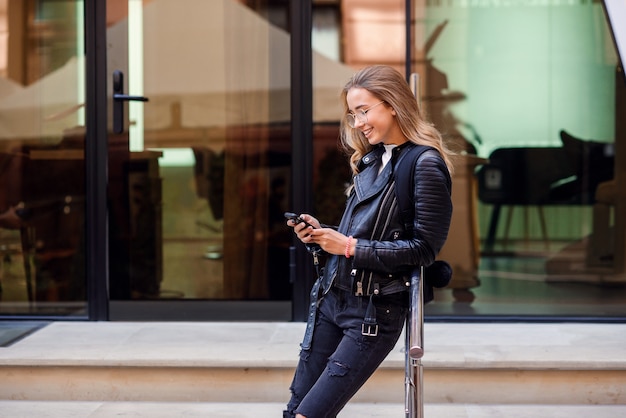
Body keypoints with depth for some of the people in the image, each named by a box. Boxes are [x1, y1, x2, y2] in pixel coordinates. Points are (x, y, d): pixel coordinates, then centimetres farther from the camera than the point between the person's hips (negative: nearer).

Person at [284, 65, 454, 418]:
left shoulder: (425, 165, -11)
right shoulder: (370, 160, 14)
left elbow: (424, 248, -15)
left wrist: (350, 247, -16)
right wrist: (321, 234, 0)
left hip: (376, 312, -8)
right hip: (331, 298, 8)